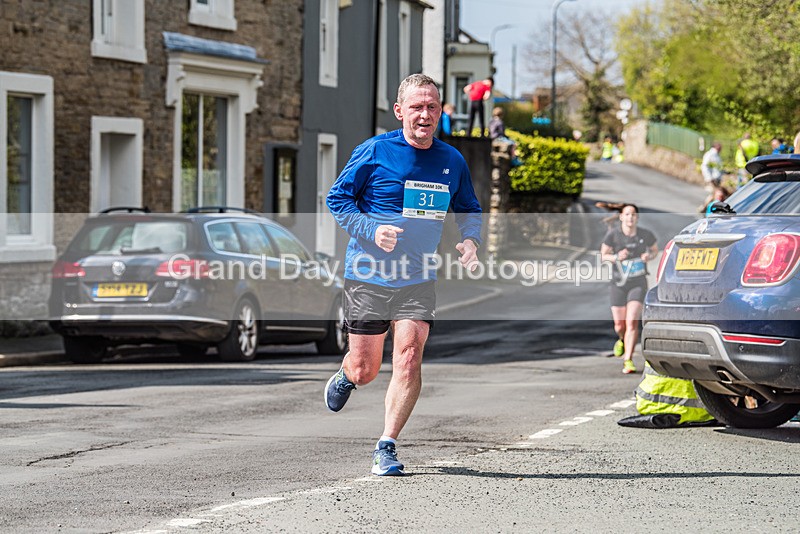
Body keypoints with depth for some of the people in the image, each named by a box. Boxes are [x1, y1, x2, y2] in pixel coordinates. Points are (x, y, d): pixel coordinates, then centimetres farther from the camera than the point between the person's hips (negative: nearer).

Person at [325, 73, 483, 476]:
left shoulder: (452, 161, 4)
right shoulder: (374, 152, -8)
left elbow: (468, 210, 19)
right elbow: (337, 199, -2)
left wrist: (470, 240, -2)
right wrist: (372, 230, -18)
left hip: (418, 280, 2)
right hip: (368, 277, -2)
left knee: (409, 357, -15)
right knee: (364, 370, 5)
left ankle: (386, 447, -6)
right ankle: (344, 378, 44)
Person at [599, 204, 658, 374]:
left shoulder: (645, 235, -4)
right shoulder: (613, 234, -8)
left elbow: (655, 249, 15)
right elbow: (603, 255, 1)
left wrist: (649, 256, -8)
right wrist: (617, 257, -19)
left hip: (638, 283, -1)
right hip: (618, 283, 1)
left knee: (632, 322, -16)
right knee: (619, 325, 7)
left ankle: (628, 360, -13)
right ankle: (622, 340, 44)